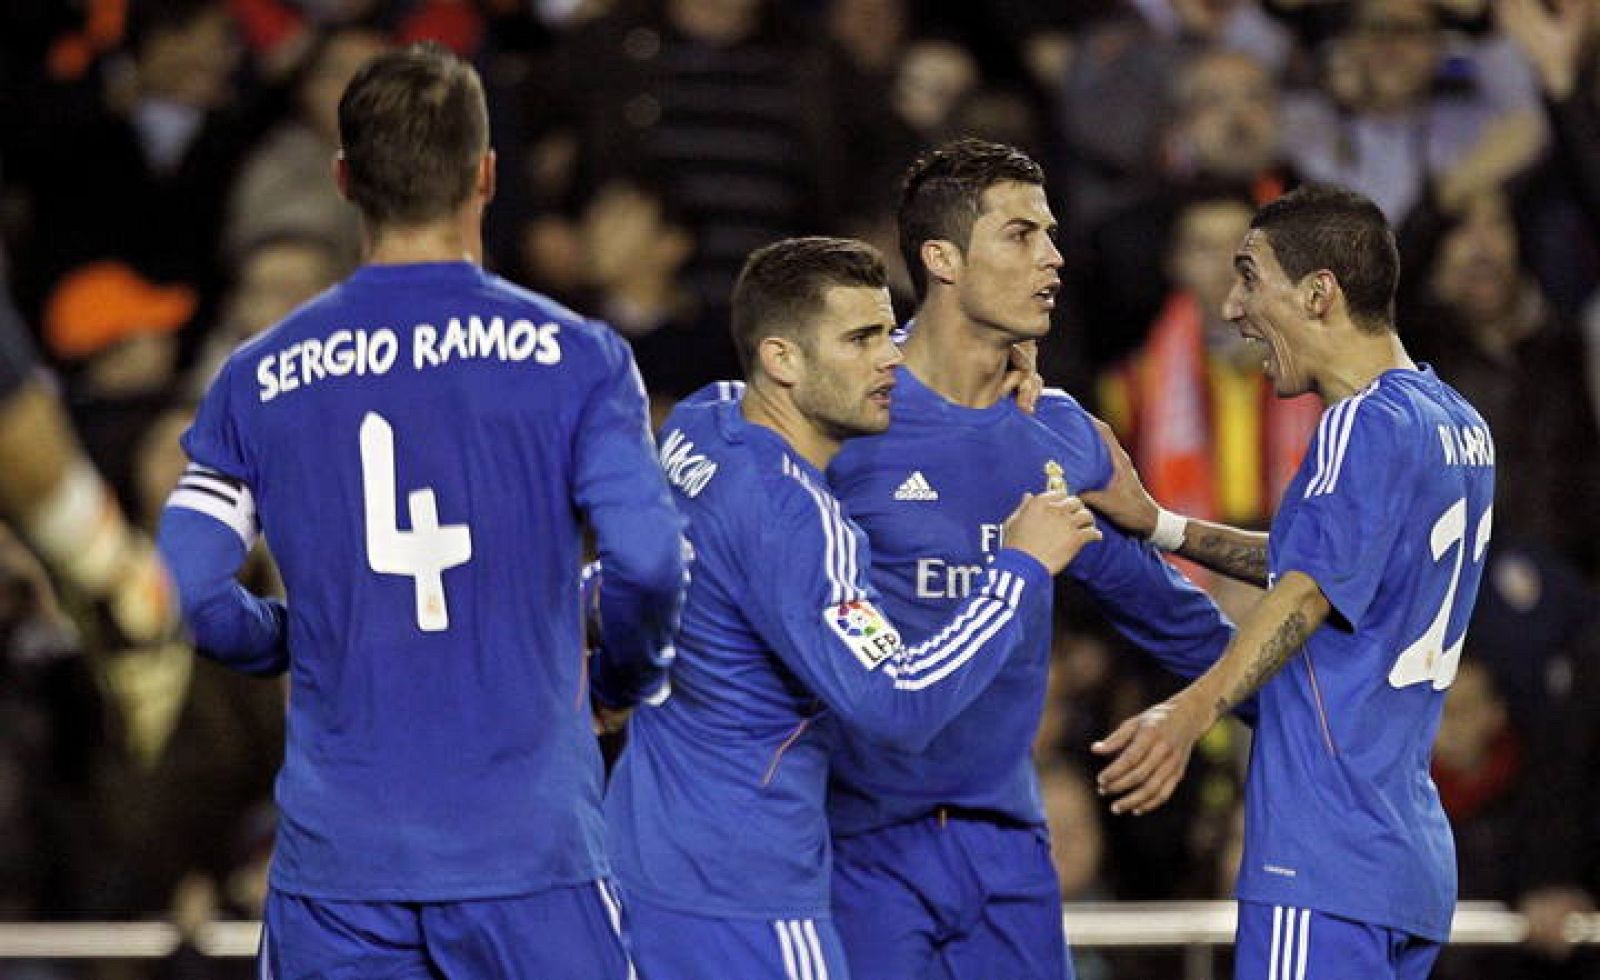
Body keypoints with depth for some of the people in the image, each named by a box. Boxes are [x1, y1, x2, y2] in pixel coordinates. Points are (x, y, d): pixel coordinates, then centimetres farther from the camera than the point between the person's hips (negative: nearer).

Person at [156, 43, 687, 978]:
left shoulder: (262, 377, 4)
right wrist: (627, 675, 9)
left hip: (333, 865, 2)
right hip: (530, 852, -2)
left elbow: (182, 590, -3)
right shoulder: (573, 357, -3)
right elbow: (647, 560, -11)